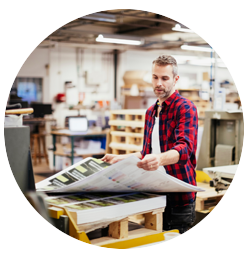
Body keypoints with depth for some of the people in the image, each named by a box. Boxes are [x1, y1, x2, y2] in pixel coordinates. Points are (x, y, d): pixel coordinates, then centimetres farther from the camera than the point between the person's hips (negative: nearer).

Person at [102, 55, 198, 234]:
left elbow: (184, 147, -25)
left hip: (178, 196, -7)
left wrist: (159, 159, -43)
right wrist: (121, 158, 14)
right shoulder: (151, 112, 18)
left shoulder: (185, 108, -9)